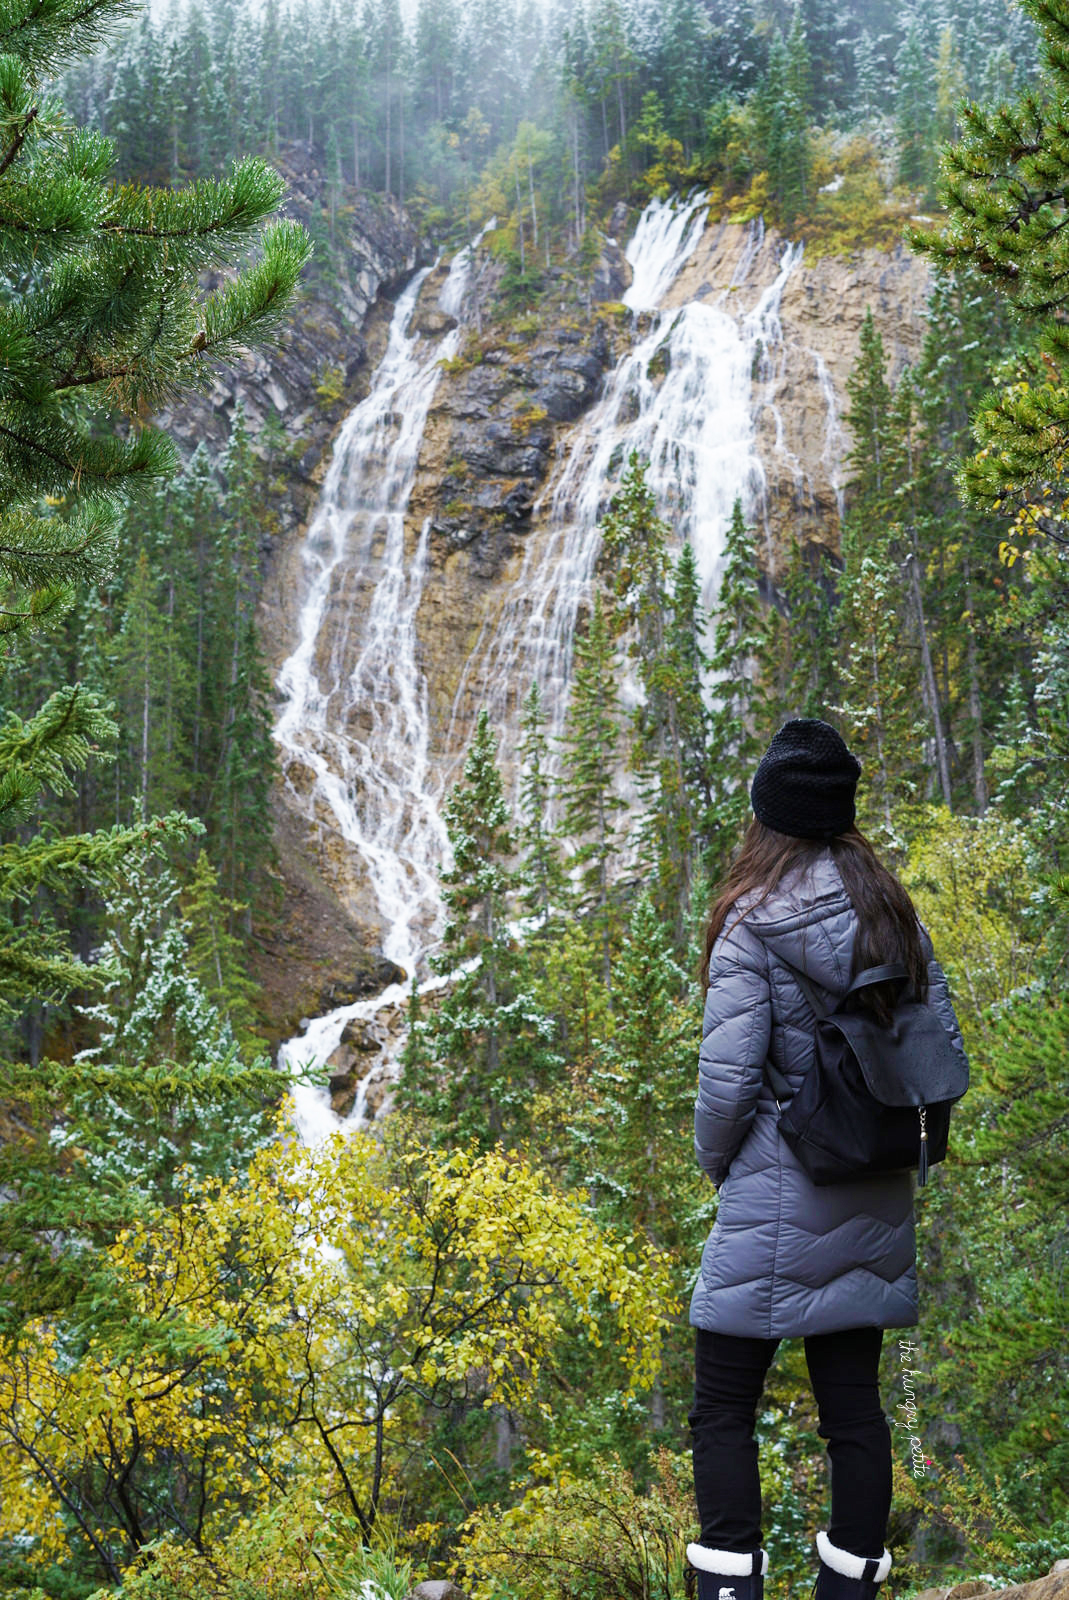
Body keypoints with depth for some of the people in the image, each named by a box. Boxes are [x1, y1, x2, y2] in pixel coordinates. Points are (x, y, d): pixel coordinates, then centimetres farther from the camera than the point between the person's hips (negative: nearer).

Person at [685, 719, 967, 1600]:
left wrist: (716, 1161, 1)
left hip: (776, 1201, -6)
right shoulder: (894, 915, 3)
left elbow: (728, 1077, -17)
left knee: (723, 1410, 2)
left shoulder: (754, 925, -14)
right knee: (854, 1405, 13)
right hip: (875, 1200, 6)